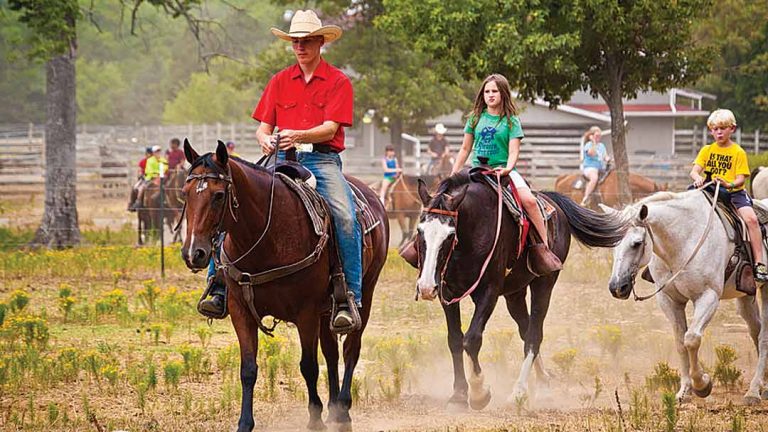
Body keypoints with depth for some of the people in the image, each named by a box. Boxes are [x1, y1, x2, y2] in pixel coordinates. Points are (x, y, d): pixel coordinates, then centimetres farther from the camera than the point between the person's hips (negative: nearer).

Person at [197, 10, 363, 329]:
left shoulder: (338, 82, 4)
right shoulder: (279, 82, 16)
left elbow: (329, 129, -8)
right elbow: (263, 127, 12)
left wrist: (297, 136, -27)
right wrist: (266, 141, -13)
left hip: (323, 161, -3)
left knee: (345, 217, -30)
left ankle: (350, 299, -27)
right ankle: (220, 290, -14)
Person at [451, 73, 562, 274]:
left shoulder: (511, 121, 3)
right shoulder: (475, 118, 11)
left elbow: (513, 151, -6)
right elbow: (465, 149, 15)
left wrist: (508, 168, -26)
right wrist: (453, 175, 8)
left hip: (503, 170, -4)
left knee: (529, 201, -26)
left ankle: (545, 248, -22)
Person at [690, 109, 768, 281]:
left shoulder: (738, 152, 1)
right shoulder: (707, 150, 10)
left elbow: (741, 178, -6)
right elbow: (694, 171, 1)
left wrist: (729, 184, -27)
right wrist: (698, 178, -23)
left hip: (734, 191, -3)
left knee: (750, 217, -27)